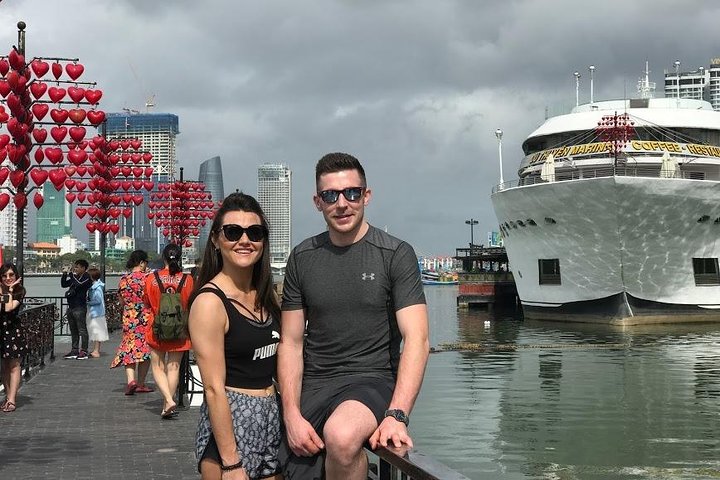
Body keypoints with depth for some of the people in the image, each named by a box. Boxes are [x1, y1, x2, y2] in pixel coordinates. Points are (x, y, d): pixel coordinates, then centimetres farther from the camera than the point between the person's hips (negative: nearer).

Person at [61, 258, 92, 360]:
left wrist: (71, 275, -12)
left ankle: (84, 352, -4)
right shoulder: (75, 277, 18)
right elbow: (63, 285, 23)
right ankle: (74, 351, 17)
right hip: (70, 307, 9)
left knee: (82, 330, -6)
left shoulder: (86, 278, -6)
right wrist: (65, 275, 9)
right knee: (73, 331, 11)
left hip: (79, 308, -9)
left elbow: (78, 284, -21)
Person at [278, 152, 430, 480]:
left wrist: (397, 415, -23)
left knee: (341, 436, -34)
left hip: (371, 380, -4)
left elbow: (416, 340, -10)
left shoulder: (396, 254, -3)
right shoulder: (302, 259, 8)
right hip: (312, 386, 4)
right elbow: (291, 343, 7)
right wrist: (292, 416, -7)